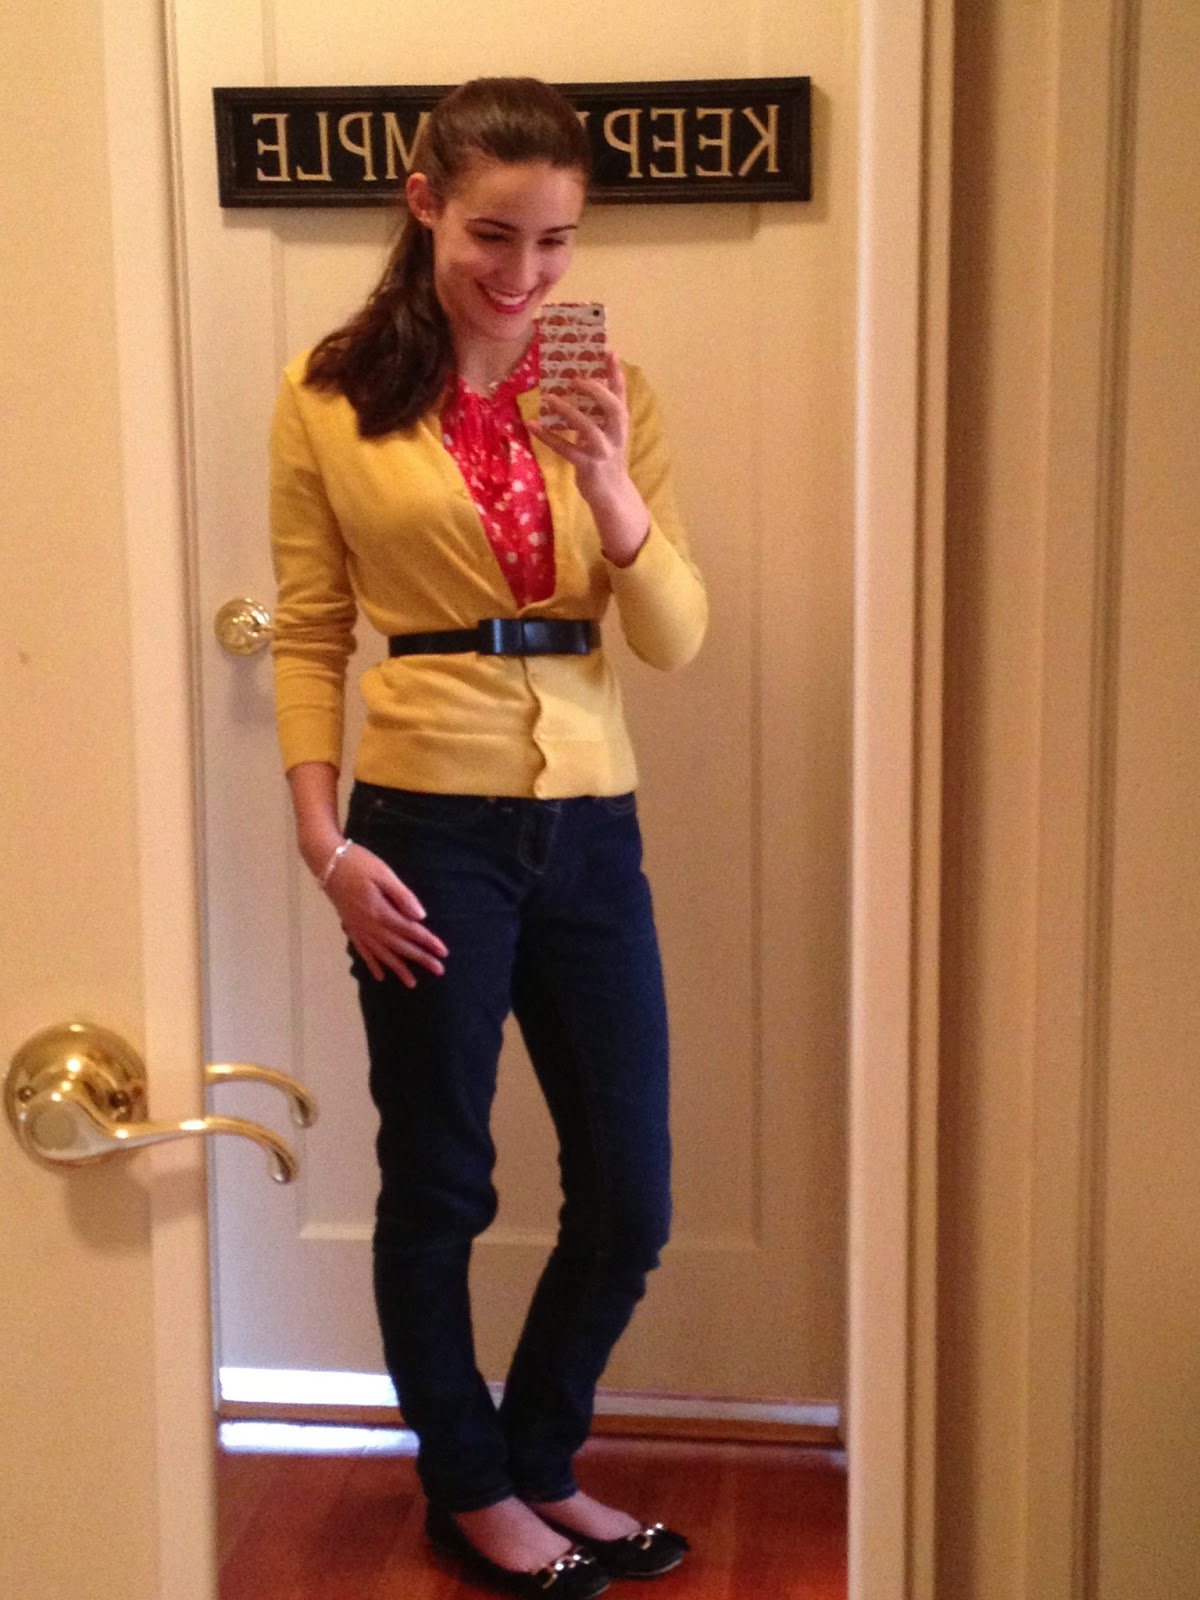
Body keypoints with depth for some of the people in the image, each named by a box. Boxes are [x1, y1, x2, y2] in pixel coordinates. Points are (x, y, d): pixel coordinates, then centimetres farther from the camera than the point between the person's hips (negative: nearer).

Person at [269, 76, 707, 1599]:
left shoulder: (609, 393, 5)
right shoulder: (329, 396, -2)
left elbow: (678, 638, 0)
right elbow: (308, 637, 0)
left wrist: (610, 488, -16)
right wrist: (326, 844, -8)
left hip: (590, 828, 4)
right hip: (428, 828, -3)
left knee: (627, 1200, 11)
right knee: (436, 1183, 10)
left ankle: (540, 1462, 36)